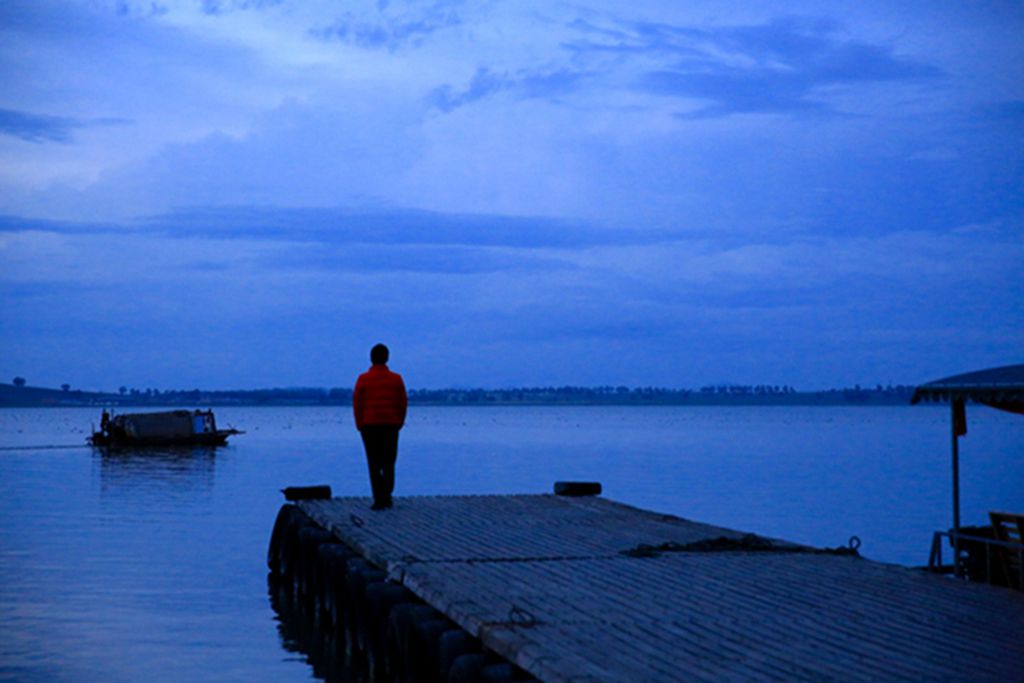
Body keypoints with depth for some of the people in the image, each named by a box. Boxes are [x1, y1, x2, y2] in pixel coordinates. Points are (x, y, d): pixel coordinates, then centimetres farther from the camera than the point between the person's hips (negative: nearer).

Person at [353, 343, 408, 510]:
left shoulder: (363, 379, -4)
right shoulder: (396, 379, 1)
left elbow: (357, 404, -5)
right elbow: (403, 403, 1)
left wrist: (360, 425, 4)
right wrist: (399, 423, 11)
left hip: (370, 426, -2)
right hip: (391, 426, 2)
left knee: (374, 464, 1)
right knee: (389, 463, 14)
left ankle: (379, 500, -4)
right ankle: (387, 497, 14)